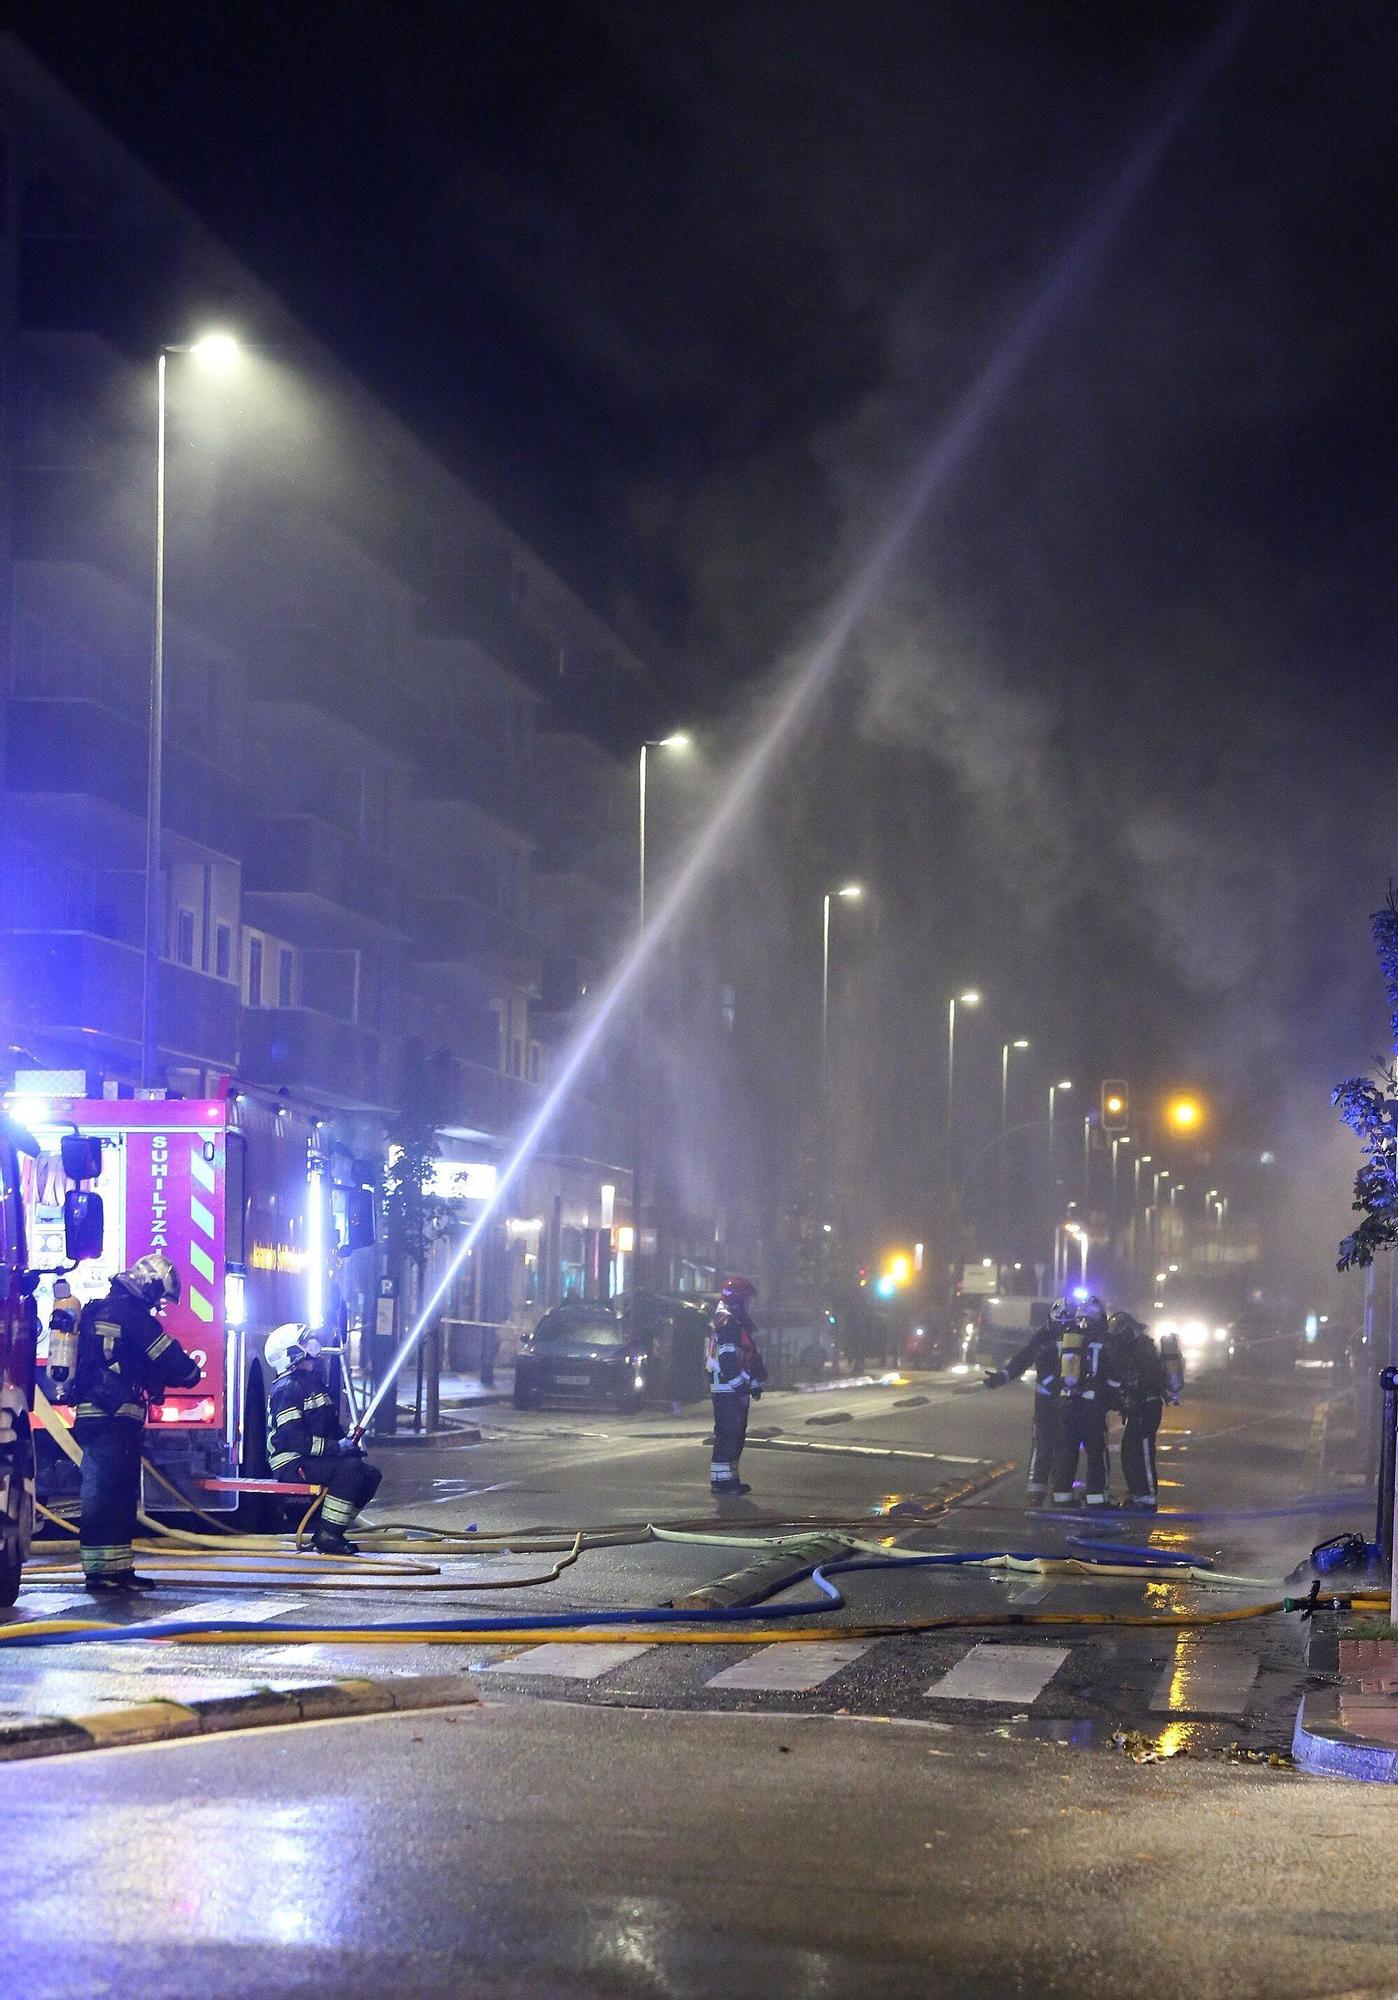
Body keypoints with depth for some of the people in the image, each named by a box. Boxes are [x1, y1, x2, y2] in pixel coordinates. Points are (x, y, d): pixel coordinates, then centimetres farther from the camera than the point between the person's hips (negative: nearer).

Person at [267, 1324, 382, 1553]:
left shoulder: (315, 1384, 19)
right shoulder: (287, 1388, -13)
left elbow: (332, 1427, 27)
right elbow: (292, 1438, -23)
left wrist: (347, 1442, 4)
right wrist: (336, 1447, -23)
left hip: (314, 1459, 10)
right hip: (292, 1464, -10)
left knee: (371, 1473, 1)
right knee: (349, 1468, -29)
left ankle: (328, 1532, 1)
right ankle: (328, 1534, -24)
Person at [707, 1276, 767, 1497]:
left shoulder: (741, 1323, 18)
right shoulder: (727, 1324, -16)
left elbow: (752, 1357, 23)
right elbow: (728, 1361, -23)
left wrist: (756, 1382, 17)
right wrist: (742, 1386, -21)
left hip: (738, 1389, 11)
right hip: (726, 1389, -11)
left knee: (736, 1434, 14)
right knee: (728, 1434, -9)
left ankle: (730, 1477, 20)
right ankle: (721, 1479, -8)